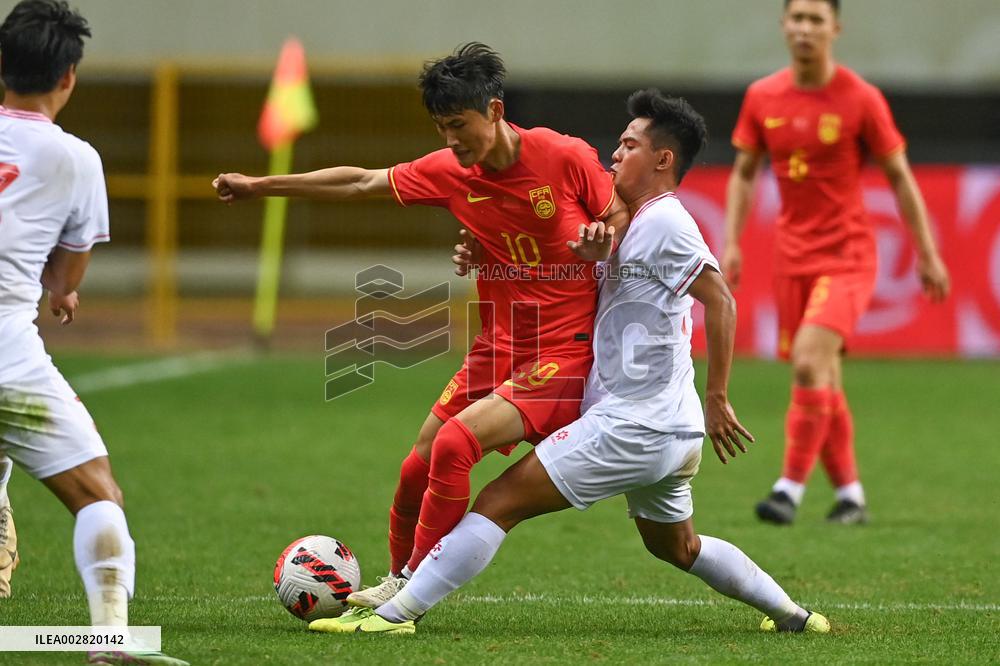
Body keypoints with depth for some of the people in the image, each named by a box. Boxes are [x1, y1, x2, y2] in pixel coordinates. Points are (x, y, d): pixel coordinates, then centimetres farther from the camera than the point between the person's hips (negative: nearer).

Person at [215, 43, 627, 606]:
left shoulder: (566, 158, -14)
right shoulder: (449, 172, 0)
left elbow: (627, 223, -2)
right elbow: (361, 183, 11)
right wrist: (260, 186, 16)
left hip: (565, 354, -6)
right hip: (498, 349, 6)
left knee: (455, 443, -22)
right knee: (418, 471, 3)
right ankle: (398, 580, 27)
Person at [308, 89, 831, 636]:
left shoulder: (663, 222, -12)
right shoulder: (646, 223, 18)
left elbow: (720, 300, -20)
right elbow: (605, 303, 22)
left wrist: (716, 400, -20)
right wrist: (594, 262, 0)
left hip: (631, 426, -10)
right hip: (674, 431, 10)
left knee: (501, 501, -12)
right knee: (675, 546, 30)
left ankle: (395, 613, -16)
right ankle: (792, 615, 34)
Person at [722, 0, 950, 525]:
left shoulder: (860, 99, -8)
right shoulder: (761, 98, 2)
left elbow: (899, 176, -1)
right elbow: (743, 173, 13)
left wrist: (927, 254, 0)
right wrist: (731, 241, 1)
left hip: (847, 255, -4)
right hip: (792, 258, 5)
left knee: (809, 361, -23)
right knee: (822, 384, 8)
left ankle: (791, 487, -18)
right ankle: (850, 495, 22)